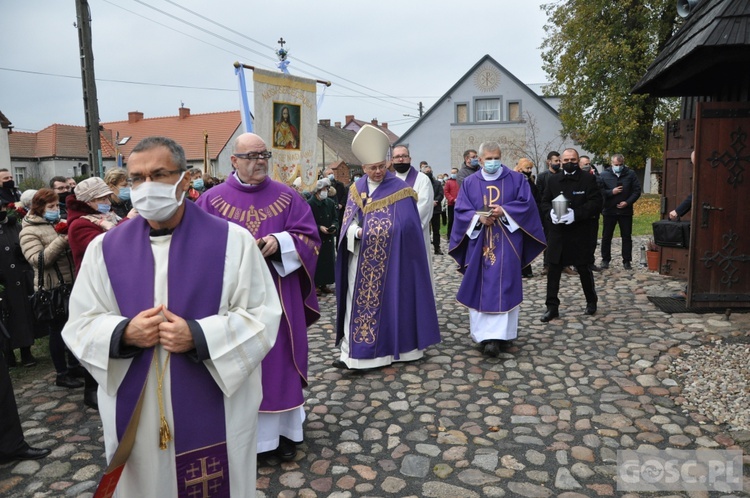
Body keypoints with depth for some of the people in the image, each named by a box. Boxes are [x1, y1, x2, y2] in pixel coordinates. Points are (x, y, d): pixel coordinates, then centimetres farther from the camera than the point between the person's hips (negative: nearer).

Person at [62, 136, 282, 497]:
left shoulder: (233, 241, -8)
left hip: (215, 410, -2)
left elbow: (262, 316, -9)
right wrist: (124, 333, -16)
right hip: (134, 413, 3)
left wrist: (199, 336, -21)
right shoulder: (105, 247, 1)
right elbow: (80, 324, 5)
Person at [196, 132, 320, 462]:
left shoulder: (287, 196, 3)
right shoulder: (212, 200, 2)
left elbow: (309, 238, 0)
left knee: (278, 360, 9)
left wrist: (279, 243, -18)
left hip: (277, 298, 1)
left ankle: (282, 429, 24)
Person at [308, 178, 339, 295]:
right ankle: (315, 284, 11)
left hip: (328, 238, 5)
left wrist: (334, 226, -11)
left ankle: (324, 284, 22)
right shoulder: (309, 204, -12)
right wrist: (319, 228, -20)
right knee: (316, 262, 0)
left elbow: (335, 218, 10)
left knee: (328, 261, 10)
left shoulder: (330, 202, 4)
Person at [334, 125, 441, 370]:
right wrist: (357, 232, -15)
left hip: (391, 258, -3)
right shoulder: (357, 189, 9)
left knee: (392, 299, 5)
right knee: (359, 300, 4)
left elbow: (408, 226, -7)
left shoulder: (400, 188, -4)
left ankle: (391, 346, 19)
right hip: (363, 257, 4)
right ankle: (353, 350, 10)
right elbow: (348, 221, 5)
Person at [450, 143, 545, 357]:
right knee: (480, 289, 0)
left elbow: (527, 204, -2)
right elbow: (461, 210, 2)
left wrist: (504, 211, -15)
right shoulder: (469, 183, 9)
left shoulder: (516, 179, 6)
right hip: (479, 243, 2)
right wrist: (478, 217, -16)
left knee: (504, 287, -6)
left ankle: (501, 335, -4)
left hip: (507, 244, -1)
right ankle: (486, 334, 6)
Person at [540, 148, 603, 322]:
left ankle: (591, 301, 30)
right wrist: (551, 213, -13)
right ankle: (552, 306, 10)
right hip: (557, 233, 3)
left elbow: (596, 203, -10)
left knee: (584, 269, 9)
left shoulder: (588, 179, -3)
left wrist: (576, 214, -23)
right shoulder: (553, 179, 8)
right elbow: (545, 202, 9)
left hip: (580, 233, -3)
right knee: (553, 271, 2)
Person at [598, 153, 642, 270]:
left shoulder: (631, 174, 1)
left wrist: (627, 202, -12)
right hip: (609, 211, 0)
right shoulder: (604, 174, -1)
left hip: (626, 211, 0)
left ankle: (627, 261, 14)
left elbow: (637, 190, -1)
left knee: (627, 237, 6)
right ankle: (605, 260, 18)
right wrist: (611, 192, -18)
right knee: (606, 236, 7)